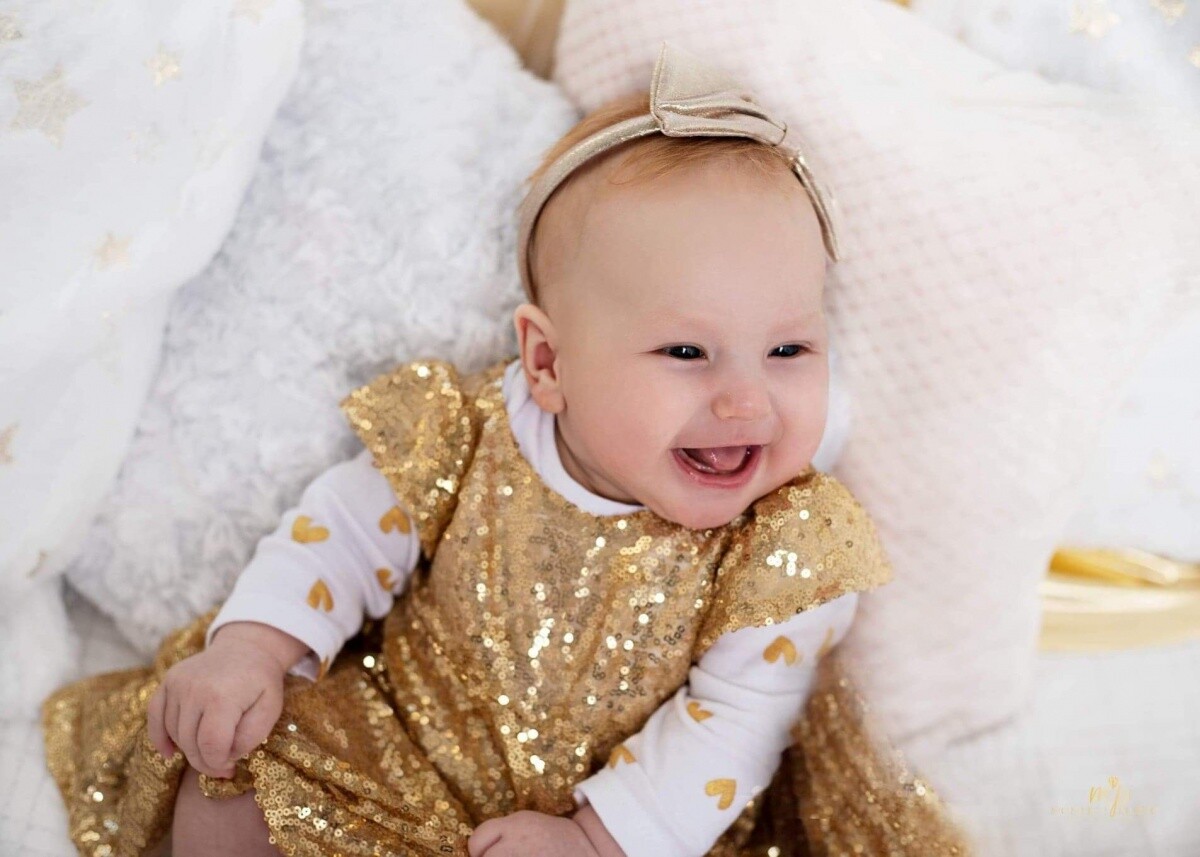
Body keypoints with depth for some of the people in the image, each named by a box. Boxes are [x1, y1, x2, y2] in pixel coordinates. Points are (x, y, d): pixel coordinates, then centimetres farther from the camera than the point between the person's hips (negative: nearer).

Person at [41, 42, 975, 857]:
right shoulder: (467, 436, -16)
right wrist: (252, 645, -16)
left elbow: (735, 719, -19)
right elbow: (351, 527, -4)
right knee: (230, 780, -4)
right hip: (404, 760, 2)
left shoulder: (786, 547, -21)